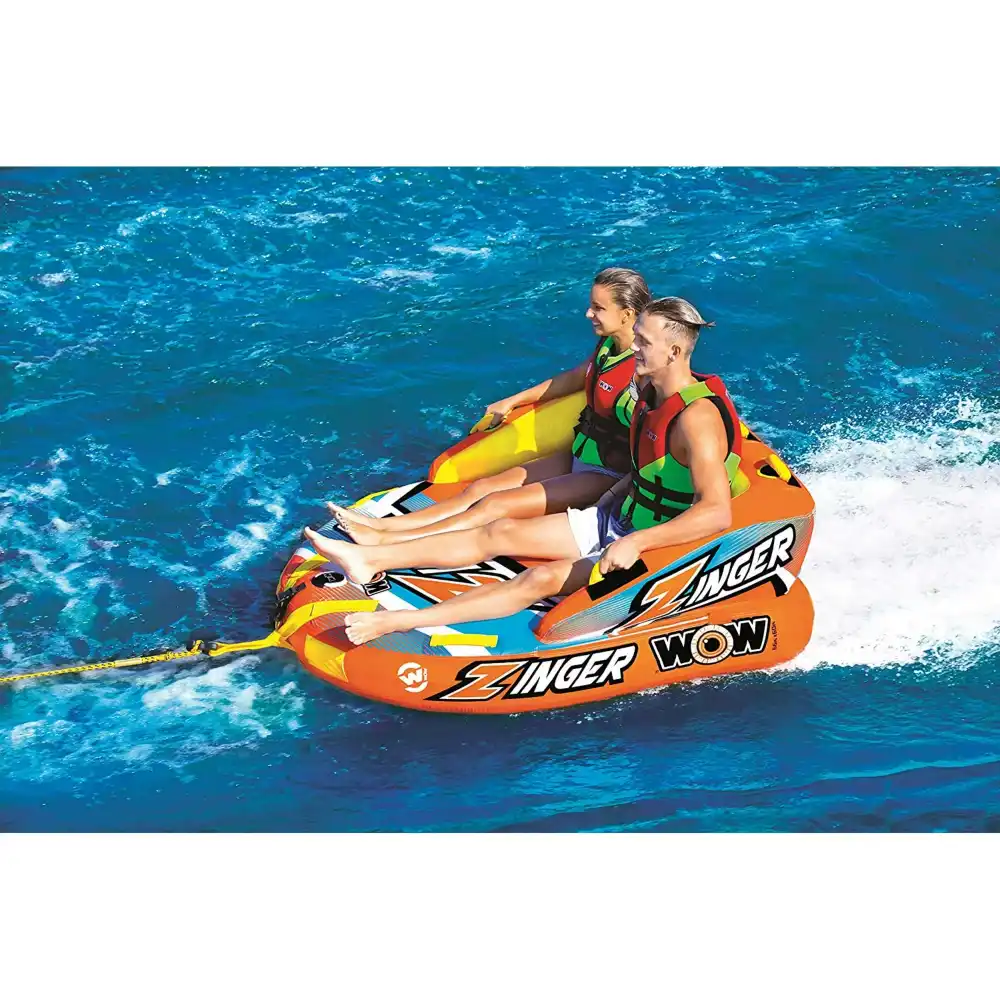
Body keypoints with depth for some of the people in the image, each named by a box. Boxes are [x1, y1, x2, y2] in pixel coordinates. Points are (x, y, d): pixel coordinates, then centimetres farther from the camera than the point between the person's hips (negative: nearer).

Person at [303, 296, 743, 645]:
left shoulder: (697, 417, -26)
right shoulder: (654, 392, 2)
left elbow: (717, 513, -34)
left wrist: (636, 542, -36)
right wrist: (617, 492, 8)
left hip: (656, 546, -10)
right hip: (617, 520, 10)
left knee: (542, 579, -26)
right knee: (501, 532, 2)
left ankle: (396, 622, -35)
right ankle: (368, 560, 1)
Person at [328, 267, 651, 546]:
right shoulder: (607, 346, 3)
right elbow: (575, 379, 22)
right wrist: (512, 402, 30)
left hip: (606, 480, -9)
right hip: (576, 460, 9)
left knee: (496, 504, -15)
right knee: (480, 488, -1)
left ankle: (382, 542, -18)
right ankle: (383, 525, -6)